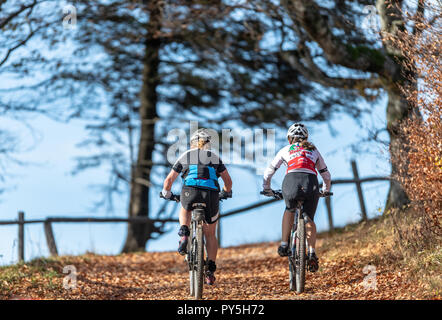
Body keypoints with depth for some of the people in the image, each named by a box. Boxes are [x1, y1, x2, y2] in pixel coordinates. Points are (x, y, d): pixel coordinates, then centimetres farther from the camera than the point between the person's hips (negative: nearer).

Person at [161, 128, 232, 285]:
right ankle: (210, 271, 11)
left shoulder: (185, 156, 22)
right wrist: (226, 193, 44)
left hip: (190, 192, -1)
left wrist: (166, 193, 42)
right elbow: (228, 180, 24)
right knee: (210, 234, 19)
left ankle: (184, 234, 6)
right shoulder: (215, 157, 24)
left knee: (185, 211, 36)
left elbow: (168, 180, 23)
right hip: (211, 195, 1)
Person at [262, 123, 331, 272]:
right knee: (309, 219, 16)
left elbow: (268, 172, 29)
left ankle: (284, 244, 20)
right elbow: (326, 175, 35)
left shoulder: (285, 150, 26)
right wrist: (326, 191, 52)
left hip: (291, 181, -1)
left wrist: (267, 189, 44)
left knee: (290, 210, 28)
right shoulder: (314, 150, 30)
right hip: (311, 183, 1)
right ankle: (312, 253, -3)